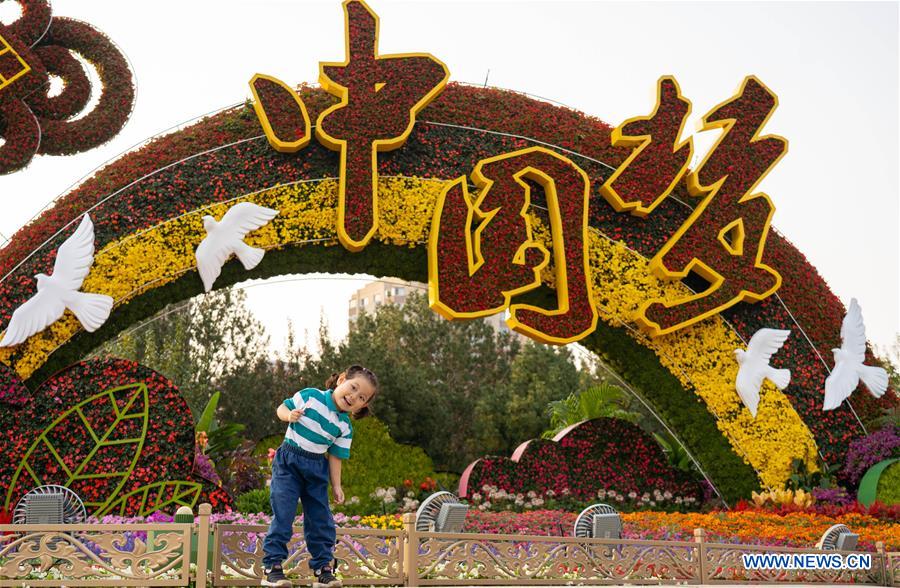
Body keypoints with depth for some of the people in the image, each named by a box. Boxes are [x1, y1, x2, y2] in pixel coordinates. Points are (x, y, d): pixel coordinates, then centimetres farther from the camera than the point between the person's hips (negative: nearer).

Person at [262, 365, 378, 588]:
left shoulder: (345, 427, 0)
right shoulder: (310, 396, -9)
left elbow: (335, 456, 4)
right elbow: (282, 408, 1)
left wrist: (336, 486, -2)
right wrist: (289, 415, -21)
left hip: (316, 469, 4)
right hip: (288, 462, -4)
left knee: (321, 520, 4)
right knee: (283, 515, -11)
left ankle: (323, 568, 16)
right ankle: (272, 566, -5)